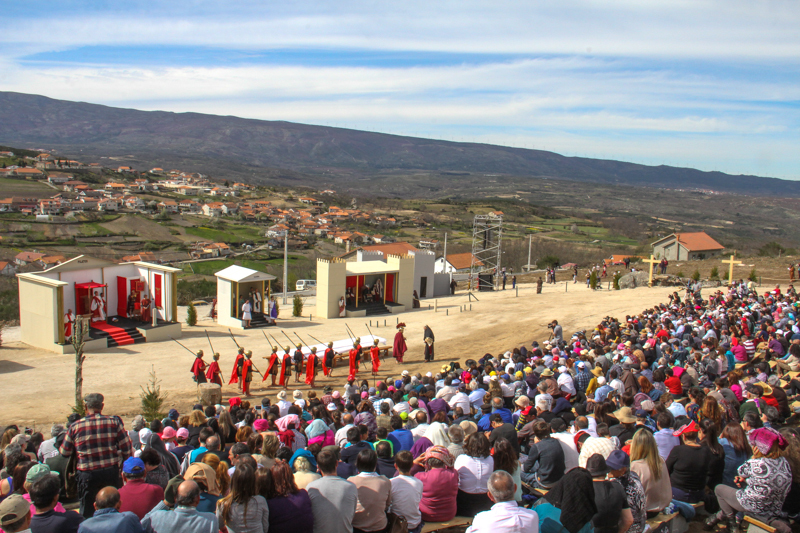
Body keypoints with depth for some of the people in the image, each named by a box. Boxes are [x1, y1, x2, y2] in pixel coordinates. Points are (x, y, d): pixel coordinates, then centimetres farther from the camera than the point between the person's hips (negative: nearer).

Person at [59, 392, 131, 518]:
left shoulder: (75, 427, -4)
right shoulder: (114, 422, -5)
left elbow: (64, 453, 6)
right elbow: (126, 448, -3)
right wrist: (123, 465, 15)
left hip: (87, 474, -1)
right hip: (111, 471, 1)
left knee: (87, 512, 13)